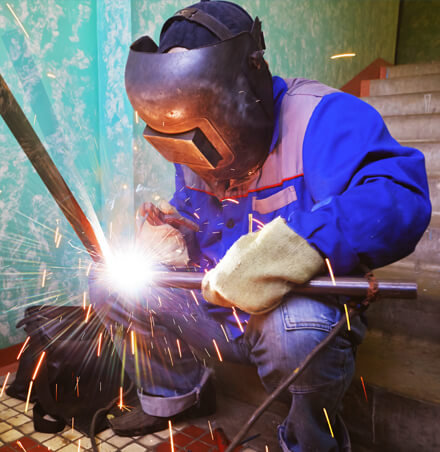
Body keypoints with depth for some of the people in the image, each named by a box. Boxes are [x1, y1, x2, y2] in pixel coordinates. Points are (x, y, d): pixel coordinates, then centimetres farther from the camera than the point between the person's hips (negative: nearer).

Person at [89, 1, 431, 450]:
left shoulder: (319, 118, -20)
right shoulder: (200, 145, 3)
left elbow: (400, 198, -36)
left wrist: (285, 250, -45)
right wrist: (168, 239, -10)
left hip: (299, 306, -5)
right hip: (215, 309, 6)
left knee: (299, 333, -41)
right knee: (109, 284, 2)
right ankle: (177, 395, 21)